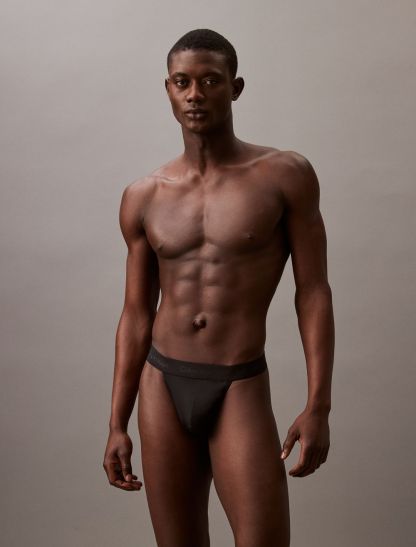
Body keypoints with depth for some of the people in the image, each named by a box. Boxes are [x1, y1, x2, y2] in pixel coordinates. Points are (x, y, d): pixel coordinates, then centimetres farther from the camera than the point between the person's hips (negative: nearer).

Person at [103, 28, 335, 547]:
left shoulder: (286, 175, -5)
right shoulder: (142, 198, 3)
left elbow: (313, 292, -4)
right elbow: (136, 316, 7)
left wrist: (318, 405, -11)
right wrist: (117, 424, 6)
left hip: (241, 389, -3)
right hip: (162, 384, 3)